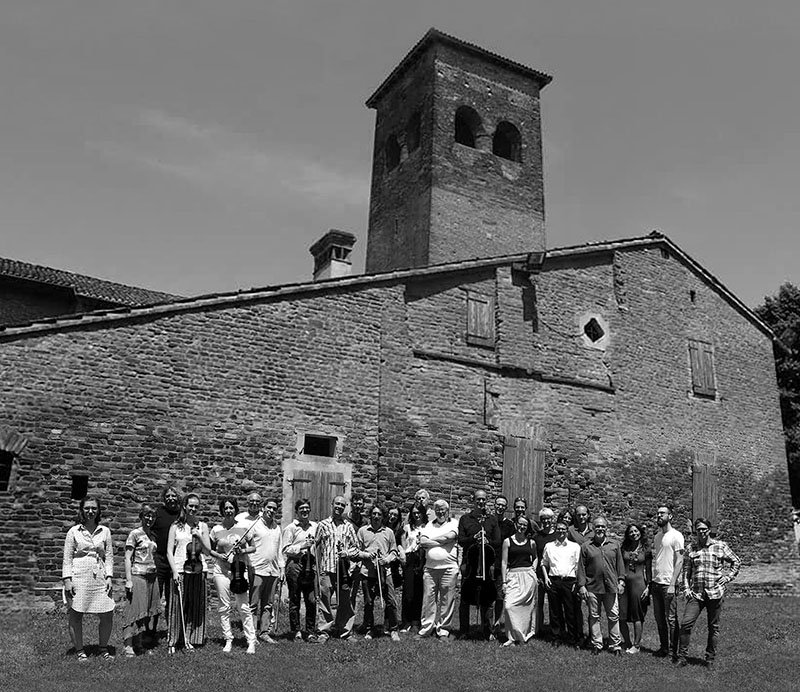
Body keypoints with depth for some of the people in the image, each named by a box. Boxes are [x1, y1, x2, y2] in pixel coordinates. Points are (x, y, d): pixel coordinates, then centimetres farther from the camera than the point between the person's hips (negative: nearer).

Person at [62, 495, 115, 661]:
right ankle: (79, 650, 19)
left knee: (108, 615, 1)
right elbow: (67, 558, 2)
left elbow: (109, 556, 10)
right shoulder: (74, 532, 3)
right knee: (76, 616, 3)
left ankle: (103, 648, 18)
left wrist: (109, 576, 0)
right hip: (78, 578, -2)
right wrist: (67, 580, -6)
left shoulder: (105, 531, 9)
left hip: (99, 578, 2)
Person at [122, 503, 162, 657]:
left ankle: (144, 640, 15)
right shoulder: (135, 534, -6)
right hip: (138, 576, -7)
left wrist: (157, 577, 12)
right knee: (135, 609, -6)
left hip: (152, 576, 7)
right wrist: (128, 579, -14)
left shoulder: (153, 536, 13)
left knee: (150, 610, 7)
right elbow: (127, 558, -8)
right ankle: (129, 645, -2)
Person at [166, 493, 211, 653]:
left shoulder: (202, 526, 9)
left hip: (198, 570, 2)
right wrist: (174, 571, -9)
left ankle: (190, 639, 16)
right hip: (180, 570, -2)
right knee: (178, 606, -1)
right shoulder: (176, 526, 5)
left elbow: (207, 551, 6)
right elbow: (169, 551, 2)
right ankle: (173, 641, 10)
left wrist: (199, 537, -9)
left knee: (196, 606, 4)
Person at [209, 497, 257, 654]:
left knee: (244, 607, -1)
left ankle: (251, 641, 7)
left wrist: (243, 551, -11)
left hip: (239, 570, -1)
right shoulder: (216, 529, 2)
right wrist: (219, 555, -8)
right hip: (221, 570, 1)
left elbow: (253, 547, 8)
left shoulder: (243, 527, 1)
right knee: (224, 607, 6)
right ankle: (228, 641, 19)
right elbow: (210, 549, 10)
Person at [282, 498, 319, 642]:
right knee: (294, 600, 4)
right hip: (295, 564, -3)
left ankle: (311, 632, 13)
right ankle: (296, 632, 16)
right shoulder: (291, 528, -1)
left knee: (312, 600, 2)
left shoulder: (315, 526, 13)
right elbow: (286, 550, -5)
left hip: (310, 565, 4)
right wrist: (302, 545, -12)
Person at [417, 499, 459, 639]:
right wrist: (442, 542, -7)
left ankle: (443, 630, 12)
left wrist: (430, 540, -2)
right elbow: (422, 541, 1)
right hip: (430, 568, 3)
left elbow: (450, 536, -13)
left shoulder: (454, 523, 6)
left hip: (449, 568, -3)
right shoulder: (429, 525, 15)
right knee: (428, 599, 4)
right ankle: (426, 629, 13)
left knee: (447, 600, 2)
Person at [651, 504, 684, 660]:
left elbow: (679, 561, -12)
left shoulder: (676, 536, -8)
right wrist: (650, 583, 11)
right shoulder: (656, 536, 14)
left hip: (668, 584, -7)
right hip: (656, 583, 7)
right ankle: (664, 648, 23)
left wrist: (672, 584, -17)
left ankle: (673, 651, 10)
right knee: (659, 618, 12)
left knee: (671, 619, 1)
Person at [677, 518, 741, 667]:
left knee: (714, 627, 9)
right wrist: (686, 588, 1)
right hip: (695, 593, 1)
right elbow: (686, 570, 10)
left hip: (715, 593, -1)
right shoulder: (691, 548, 6)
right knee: (686, 623, -8)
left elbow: (736, 562, 11)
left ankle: (710, 658, 23)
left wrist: (728, 577, 1)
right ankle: (682, 656, 1)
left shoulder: (721, 546, 2)